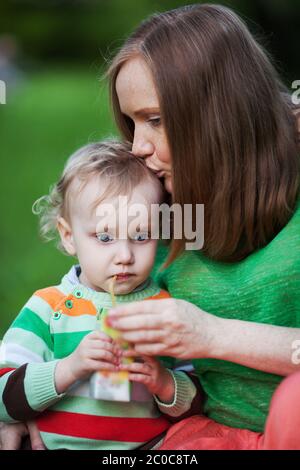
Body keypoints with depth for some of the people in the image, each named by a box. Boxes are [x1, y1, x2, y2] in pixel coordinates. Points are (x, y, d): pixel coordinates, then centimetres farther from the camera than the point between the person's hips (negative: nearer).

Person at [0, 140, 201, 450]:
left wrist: (164, 384, -11)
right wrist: (69, 368, -15)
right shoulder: (48, 307, 2)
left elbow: (198, 401, 9)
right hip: (59, 445, -1)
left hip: (151, 446, 1)